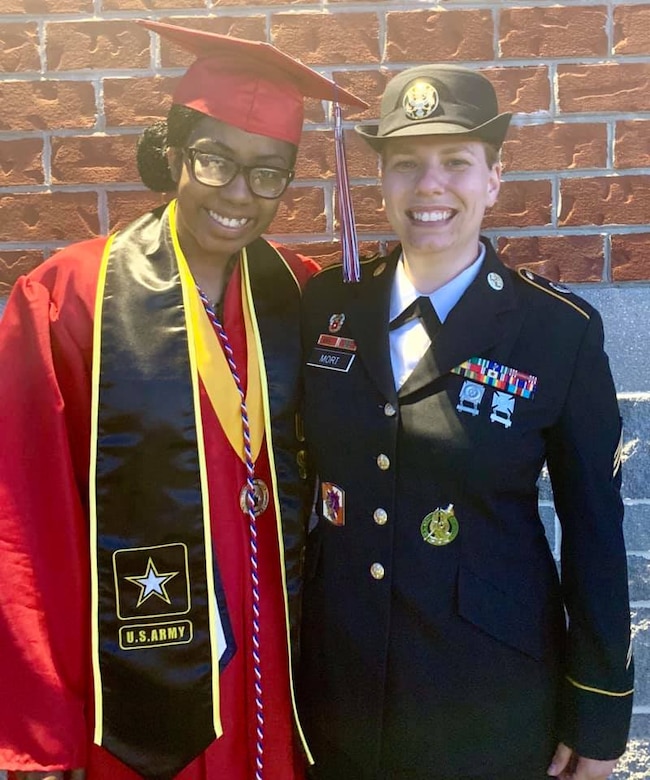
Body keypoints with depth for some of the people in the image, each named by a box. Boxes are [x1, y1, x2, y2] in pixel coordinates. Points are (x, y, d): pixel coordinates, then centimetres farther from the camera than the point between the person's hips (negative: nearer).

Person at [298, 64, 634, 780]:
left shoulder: (561, 330, -12)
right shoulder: (327, 303, -4)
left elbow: (593, 527, -6)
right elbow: (297, 469, 5)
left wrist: (598, 715, -1)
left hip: (490, 695, -2)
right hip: (335, 675, 3)